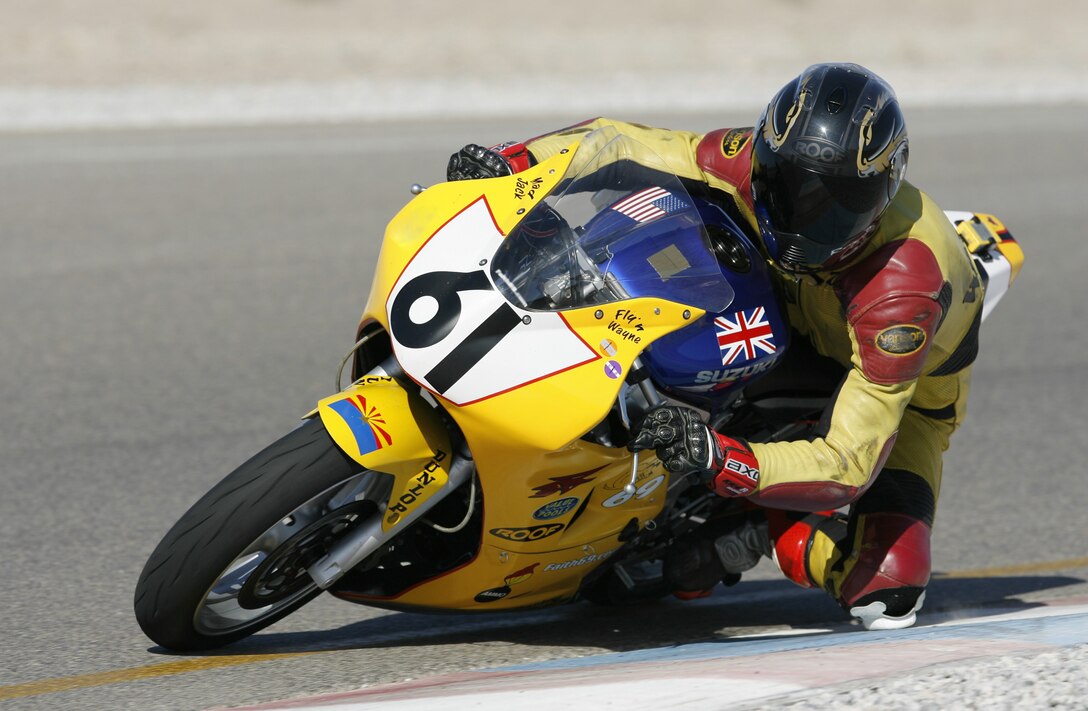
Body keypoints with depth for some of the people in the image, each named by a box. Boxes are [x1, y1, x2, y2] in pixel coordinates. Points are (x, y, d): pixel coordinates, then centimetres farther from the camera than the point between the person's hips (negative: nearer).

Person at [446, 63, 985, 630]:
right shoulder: (755, 163, -31)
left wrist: (721, 459, -62)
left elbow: (847, 466, -46)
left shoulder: (901, 285, -45)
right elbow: (621, 142, -15)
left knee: (887, 591, -28)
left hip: (905, 389, -5)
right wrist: (513, 160, -34)